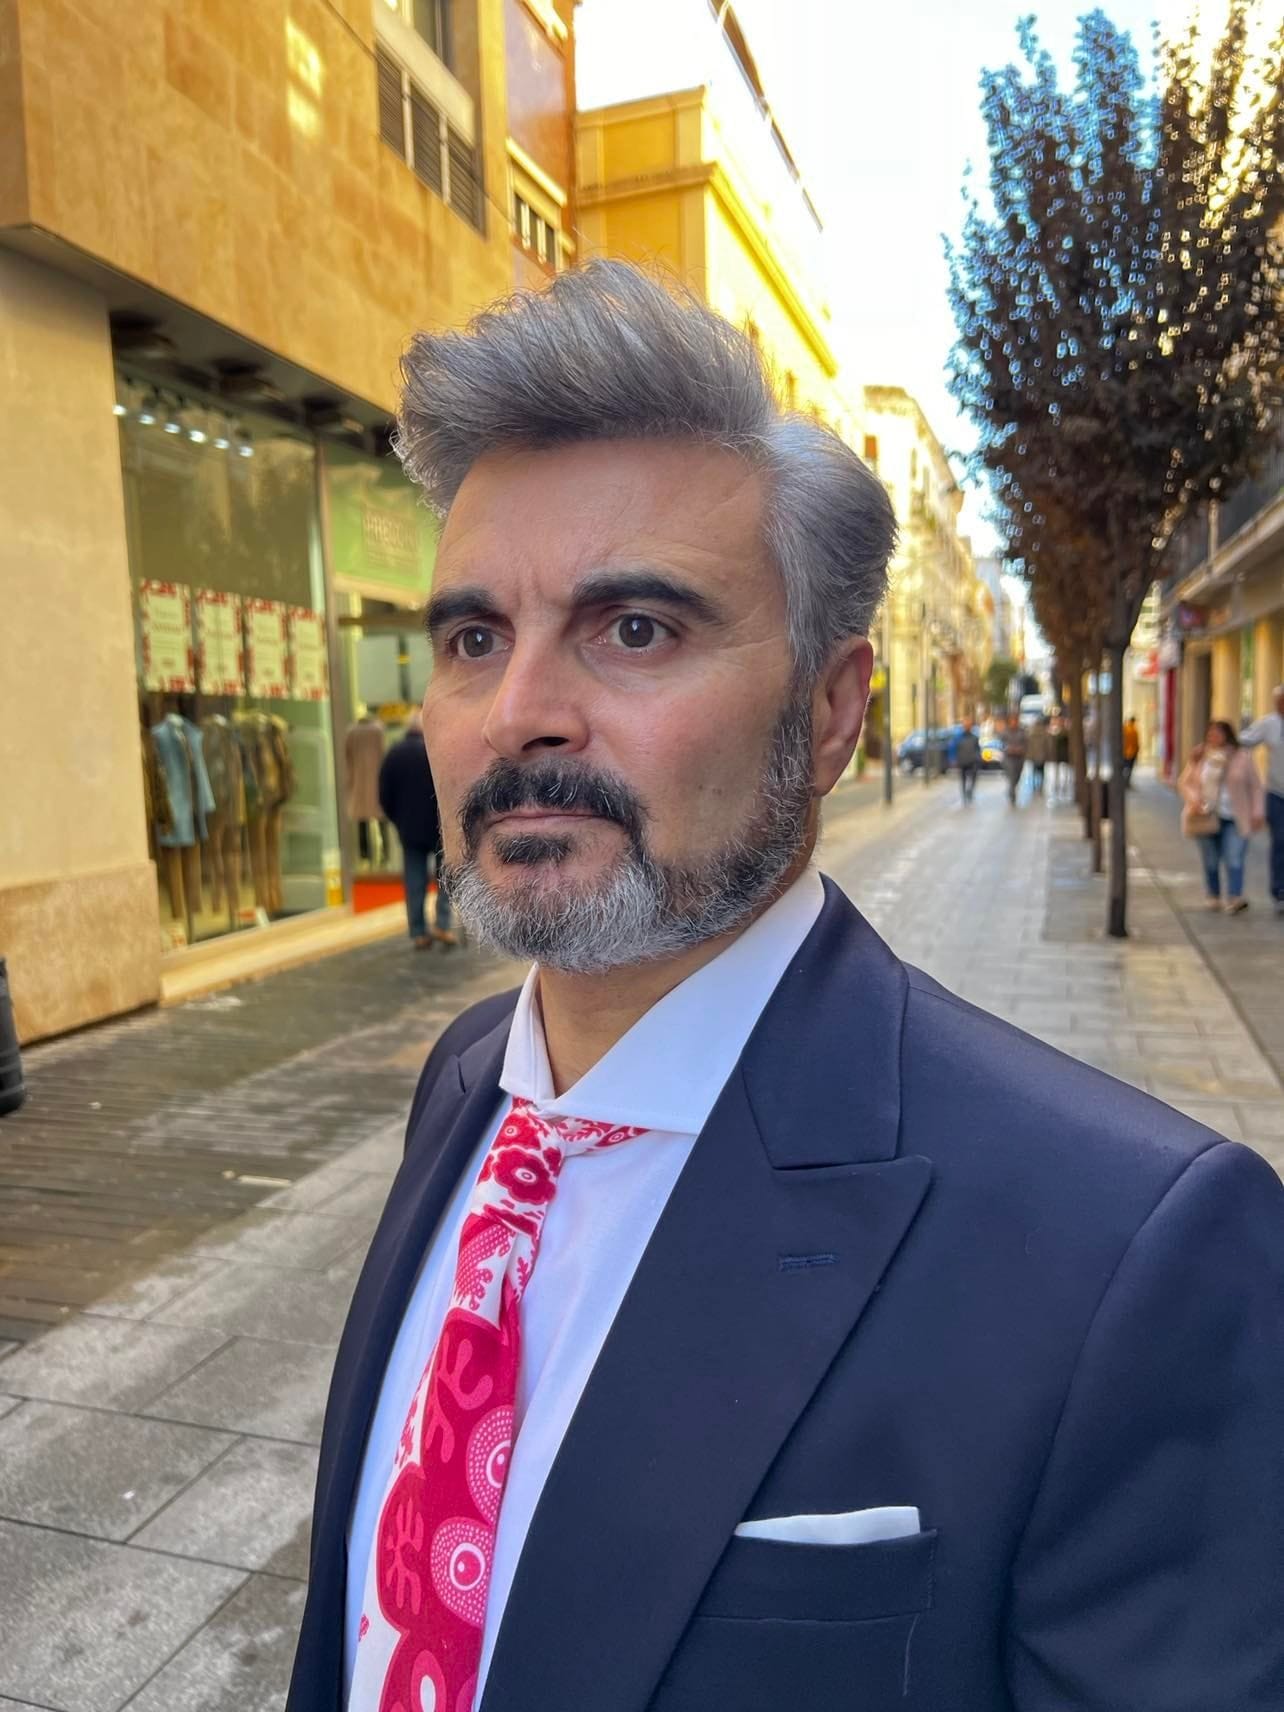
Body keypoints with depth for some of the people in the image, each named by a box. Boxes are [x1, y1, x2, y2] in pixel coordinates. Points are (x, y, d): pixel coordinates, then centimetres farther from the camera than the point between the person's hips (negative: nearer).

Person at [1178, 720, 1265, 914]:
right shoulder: (1199, 756, 6)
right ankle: (1213, 897, 21)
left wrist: (1257, 812, -2)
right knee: (1211, 861, 7)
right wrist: (1193, 799, -10)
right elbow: (1184, 782, 9)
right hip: (1207, 817, 2)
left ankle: (1235, 898, -19)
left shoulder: (1242, 757, 2)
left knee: (1234, 859, -12)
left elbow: (1255, 787, 6)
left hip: (1234, 819, -2)